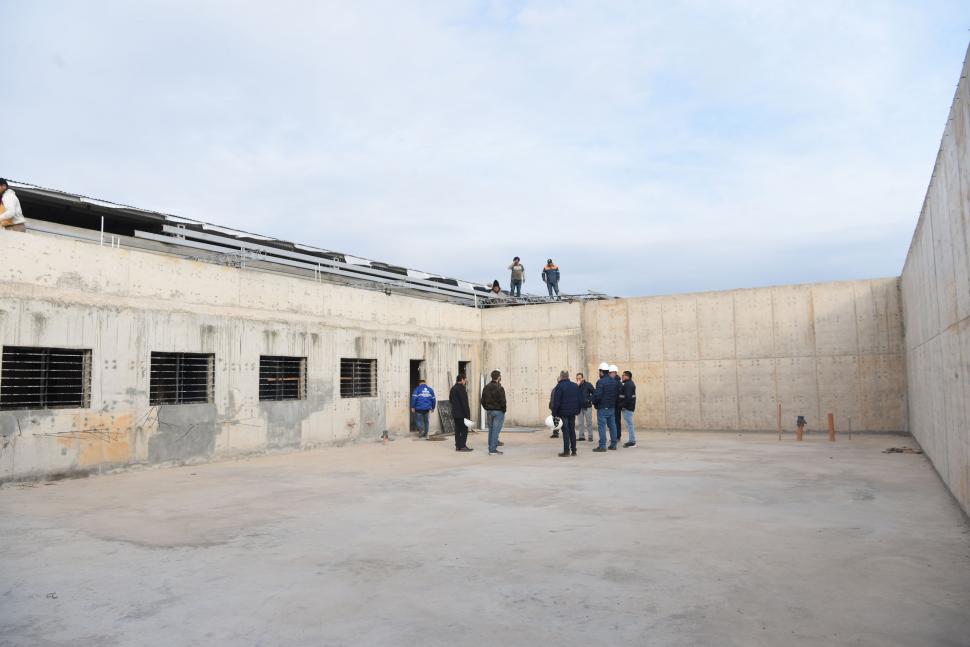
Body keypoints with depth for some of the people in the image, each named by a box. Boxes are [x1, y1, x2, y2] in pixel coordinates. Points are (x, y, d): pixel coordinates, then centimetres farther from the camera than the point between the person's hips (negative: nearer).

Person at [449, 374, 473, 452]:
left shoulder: (453, 388, 11)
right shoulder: (461, 388, -16)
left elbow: (450, 400, 21)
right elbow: (464, 402, -19)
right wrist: (467, 413, -17)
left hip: (455, 413, 9)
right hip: (462, 413, -9)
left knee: (457, 430, 11)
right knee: (464, 429, -2)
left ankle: (457, 446, 13)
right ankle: (462, 446, -3)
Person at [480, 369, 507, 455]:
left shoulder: (486, 387, 8)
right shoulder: (499, 388, -14)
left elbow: (483, 401, 11)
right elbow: (502, 401, -15)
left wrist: (487, 409, 16)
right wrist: (504, 410, -2)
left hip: (489, 411, 7)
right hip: (498, 411, -7)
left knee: (491, 430, 13)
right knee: (496, 430, -4)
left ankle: (491, 449, 15)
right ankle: (493, 449, -4)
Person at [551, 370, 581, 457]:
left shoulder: (559, 386, -11)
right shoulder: (575, 386, 9)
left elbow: (556, 401, -15)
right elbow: (580, 400, 11)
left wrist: (554, 413, -11)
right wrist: (578, 410, 16)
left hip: (563, 412, -6)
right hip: (573, 412, 6)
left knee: (565, 431, -2)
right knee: (572, 431, 11)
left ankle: (566, 451, -1)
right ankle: (573, 451, 14)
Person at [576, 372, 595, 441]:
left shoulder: (587, 385, -5)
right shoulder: (576, 385, 4)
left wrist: (590, 399, -11)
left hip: (587, 406, -3)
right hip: (579, 407, 3)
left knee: (589, 422, 1)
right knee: (581, 422, 8)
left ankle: (590, 436, 6)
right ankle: (581, 436, 14)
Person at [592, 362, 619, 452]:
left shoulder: (600, 382, -16)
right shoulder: (614, 381, 10)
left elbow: (597, 395, -20)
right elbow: (616, 394, 14)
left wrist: (594, 402, -4)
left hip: (602, 407, -7)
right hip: (612, 407, 7)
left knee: (602, 426, -5)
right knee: (612, 425, 12)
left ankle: (602, 446, -6)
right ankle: (613, 444, 18)